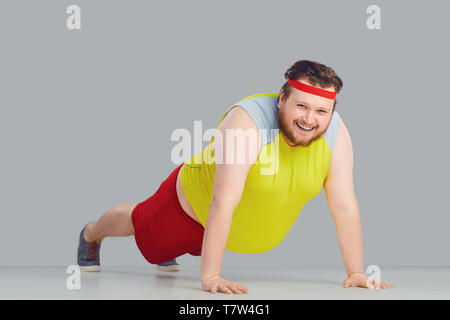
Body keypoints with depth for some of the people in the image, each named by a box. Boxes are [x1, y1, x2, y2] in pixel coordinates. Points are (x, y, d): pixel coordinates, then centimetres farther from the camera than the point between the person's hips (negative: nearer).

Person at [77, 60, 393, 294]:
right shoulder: (246, 122, -41)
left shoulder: (337, 135, -27)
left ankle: (165, 253, 69)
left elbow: (345, 207, -21)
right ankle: (91, 235, 58)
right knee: (138, 224, 26)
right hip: (195, 203, -4)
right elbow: (223, 203, -45)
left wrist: (356, 272, -23)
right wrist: (210, 276, -48)